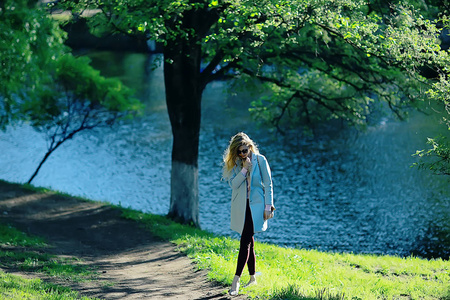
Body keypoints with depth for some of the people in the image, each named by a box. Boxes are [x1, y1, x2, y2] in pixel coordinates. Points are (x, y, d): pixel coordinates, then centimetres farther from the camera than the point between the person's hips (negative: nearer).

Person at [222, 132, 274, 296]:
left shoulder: (260, 160, -5)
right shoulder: (234, 162, 4)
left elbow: (268, 184, -3)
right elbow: (233, 183, -8)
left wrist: (268, 206, -6)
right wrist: (244, 168, -17)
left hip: (255, 206, -4)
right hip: (241, 207, 4)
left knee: (245, 241, -13)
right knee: (248, 242, 11)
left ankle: (236, 280, -18)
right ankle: (252, 278, 21)